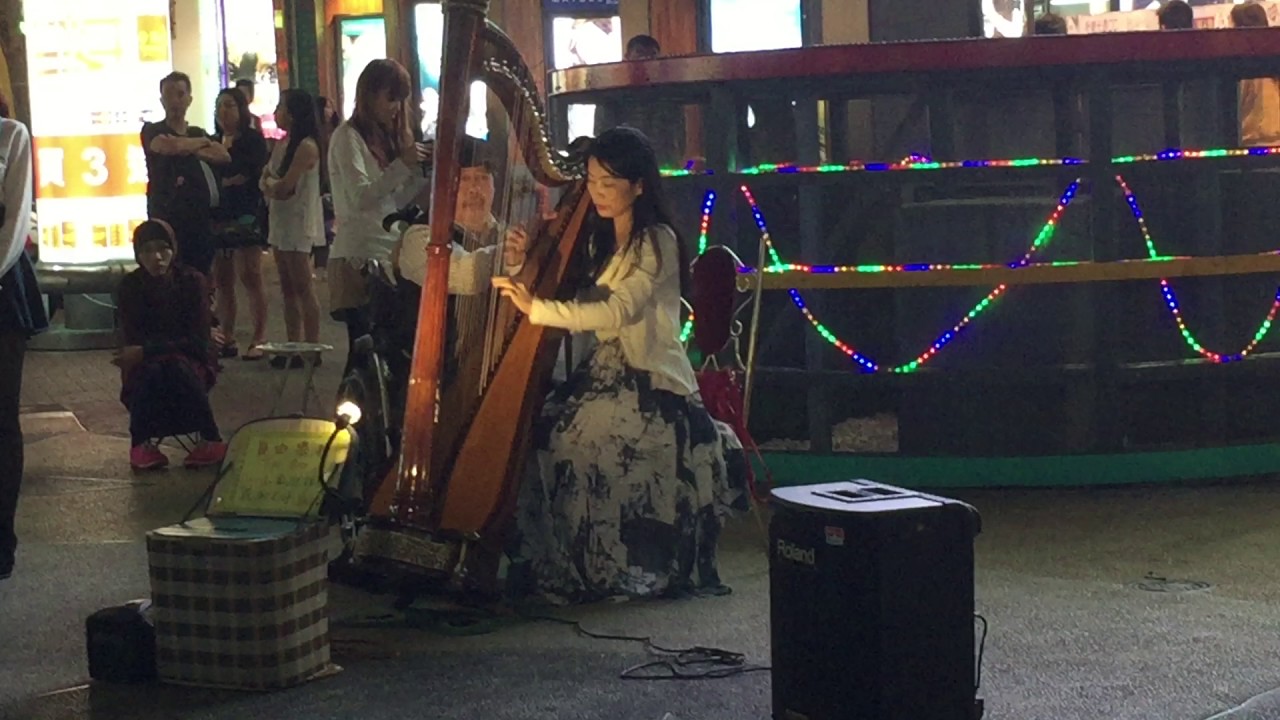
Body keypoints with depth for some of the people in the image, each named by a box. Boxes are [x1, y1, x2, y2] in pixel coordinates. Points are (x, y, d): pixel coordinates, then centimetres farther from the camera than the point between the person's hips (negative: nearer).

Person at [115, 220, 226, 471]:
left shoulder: (192, 281, -8)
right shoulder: (131, 286, -4)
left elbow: (197, 341, -14)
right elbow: (132, 340, -10)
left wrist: (146, 350, -24)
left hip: (190, 363, -1)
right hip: (145, 367, 1)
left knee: (176, 367, -34)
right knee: (151, 371, -33)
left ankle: (211, 440, -24)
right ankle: (140, 443, -18)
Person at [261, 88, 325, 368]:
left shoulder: (306, 146, -14)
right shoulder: (282, 144, 13)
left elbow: (283, 187, -17)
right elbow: (266, 185, 11)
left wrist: (270, 182, 2)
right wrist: (272, 185, -10)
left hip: (299, 224, -9)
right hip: (281, 222, 9)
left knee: (303, 288, -6)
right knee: (288, 289, 10)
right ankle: (294, 346, 14)